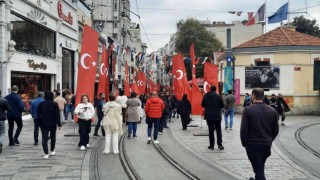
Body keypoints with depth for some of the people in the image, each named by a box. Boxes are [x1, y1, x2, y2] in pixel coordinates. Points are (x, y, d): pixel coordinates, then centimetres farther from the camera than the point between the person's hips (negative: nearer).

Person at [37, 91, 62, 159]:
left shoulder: (41, 104, 0)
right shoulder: (54, 104, -8)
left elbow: (38, 115, 4)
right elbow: (57, 115, -10)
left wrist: (39, 123, 12)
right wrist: (59, 124, -6)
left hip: (43, 124, 0)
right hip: (52, 124, 0)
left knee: (44, 139, -1)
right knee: (53, 137, 18)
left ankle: (46, 153, -9)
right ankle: (52, 151, 28)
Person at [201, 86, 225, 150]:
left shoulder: (205, 96, -1)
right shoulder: (218, 96, -8)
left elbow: (202, 105, 5)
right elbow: (222, 106, -5)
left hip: (208, 116, 1)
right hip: (217, 116, -1)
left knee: (211, 130, 5)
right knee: (218, 129, 9)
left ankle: (211, 145, 5)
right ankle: (220, 144, 2)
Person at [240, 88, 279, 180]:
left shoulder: (248, 110, -11)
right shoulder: (272, 111, 2)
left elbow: (244, 129, -12)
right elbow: (276, 130, 6)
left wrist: (245, 143, 0)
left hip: (253, 145, -5)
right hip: (267, 145, 5)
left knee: (258, 169, -1)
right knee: (260, 168, 24)